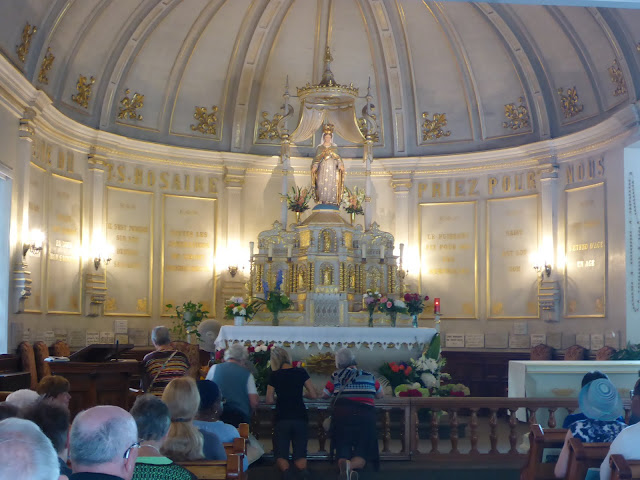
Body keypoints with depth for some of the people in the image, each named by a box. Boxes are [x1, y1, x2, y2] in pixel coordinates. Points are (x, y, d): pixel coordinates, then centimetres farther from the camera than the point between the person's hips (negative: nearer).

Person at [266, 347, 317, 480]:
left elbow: (269, 400, 0)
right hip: (300, 418, 1)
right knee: (300, 453, 9)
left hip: (282, 419, -1)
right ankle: (302, 468, -25)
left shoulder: (274, 376, -1)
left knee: (280, 454, 7)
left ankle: (285, 469, -27)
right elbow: (313, 395, 3)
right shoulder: (301, 372, 2)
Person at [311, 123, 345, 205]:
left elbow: (338, 158, 8)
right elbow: (316, 158, 5)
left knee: (332, 185, -7)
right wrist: (314, 166, -9)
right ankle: (322, 200, -4)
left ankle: (331, 201, -4)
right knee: (322, 184, -9)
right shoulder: (320, 147, 8)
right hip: (323, 169, 0)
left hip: (332, 169, 0)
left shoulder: (334, 147, 10)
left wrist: (340, 165, -7)